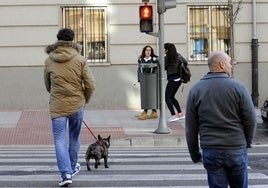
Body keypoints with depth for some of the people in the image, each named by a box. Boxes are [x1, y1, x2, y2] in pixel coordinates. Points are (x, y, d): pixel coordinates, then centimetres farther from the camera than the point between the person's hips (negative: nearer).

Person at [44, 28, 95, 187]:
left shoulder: (49, 61, 0)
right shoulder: (80, 59, -5)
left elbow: (48, 85, 11)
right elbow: (90, 85, -7)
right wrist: (85, 101, 11)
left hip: (57, 106, -1)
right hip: (77, 105, 1)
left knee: (60, 140, 3)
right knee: (75, 137, 20)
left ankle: (66, 174, -7)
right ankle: (73, 167, 36)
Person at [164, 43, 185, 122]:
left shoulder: (167, 58, -13)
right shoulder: (177, 56, 7)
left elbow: (163, 67, -5)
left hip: (172, 79, -8)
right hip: (178, 79, 8)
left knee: (167, 97, -2)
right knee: (172, 97, 19)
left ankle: (174, 115, -9)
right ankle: (180, 113, 18)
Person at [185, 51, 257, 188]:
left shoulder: (195, 90, 2)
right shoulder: (237, 87, -6)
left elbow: (190, 128, 3)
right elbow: (251, 119, -4)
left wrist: (194, 154, 11)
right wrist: (247, 142, 13)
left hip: (211, 152, 1)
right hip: (237, 149, -1)